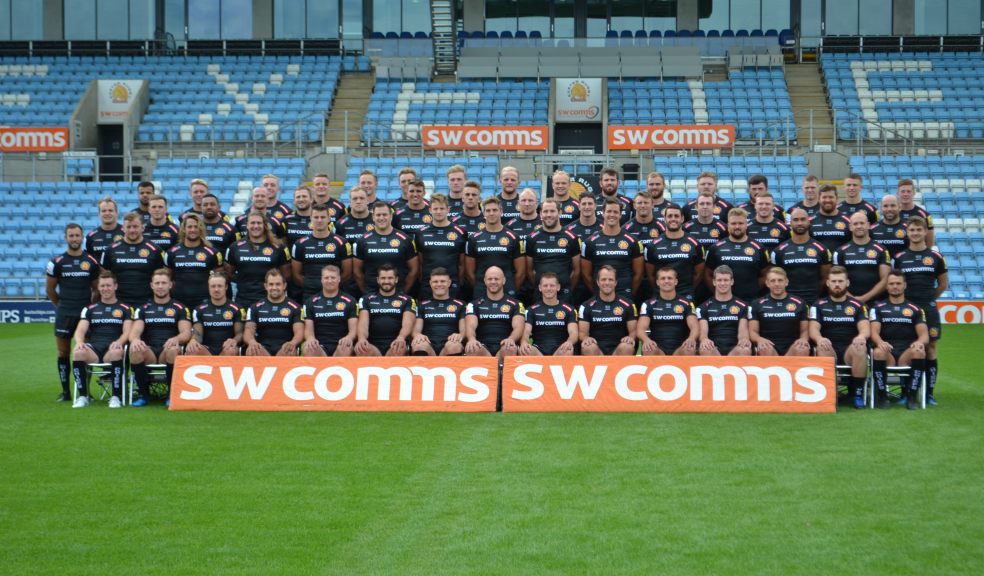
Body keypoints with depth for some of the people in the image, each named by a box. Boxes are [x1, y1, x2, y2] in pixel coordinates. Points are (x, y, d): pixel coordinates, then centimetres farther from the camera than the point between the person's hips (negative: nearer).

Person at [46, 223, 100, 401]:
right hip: (64, 314, 0)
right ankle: (65, 391, 10)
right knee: (63, 353, 3)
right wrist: (62, 306, 11)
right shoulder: (57, 262, 1)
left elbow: (97, 289, 12)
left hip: (86, 313, 0)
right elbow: (49, 289, 9)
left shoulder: (92, 262, 4)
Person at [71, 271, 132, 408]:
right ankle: (82, 396, -24)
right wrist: (80, 342, -15)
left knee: (117, 352, -39)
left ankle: (116, 396, -30)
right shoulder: (90, 309, 22)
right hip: (93, 349, 2)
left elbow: (127, 332, 3)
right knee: (78, 352, -34)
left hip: (112, 349, -2)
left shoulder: (125, 309, 16)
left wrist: (119, 342, -20)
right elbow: (80, 330, 10)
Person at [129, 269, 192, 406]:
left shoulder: (179, 308, 12)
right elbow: (135, 331, 4)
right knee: (135, 350, -33)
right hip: (149, 352, 2)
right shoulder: (143, 309, 17)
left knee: (173, 350, -38)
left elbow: (186, 333, -1)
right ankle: (144, 394, -17)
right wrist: (135, 339, -23)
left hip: (168, 350, -1)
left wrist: (176, 339, -26)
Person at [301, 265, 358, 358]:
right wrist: (310, 339, -19)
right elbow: (308, 329, 8)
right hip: (319, 347, 1)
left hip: (340, 345, -1)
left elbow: (353, 329, 3)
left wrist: (348, 338, -23)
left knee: (345, 348, -37)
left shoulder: (349, 301, 10)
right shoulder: (310, 302, 15)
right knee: (309, 348, -35)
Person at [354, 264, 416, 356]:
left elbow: (407, 323, -3)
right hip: (373, 346, 1)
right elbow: (363, 323, 2)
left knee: (399, 348, -38)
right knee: (360, 349, -35)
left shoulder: (406, 300, 14)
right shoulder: (366, 299, 18)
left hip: (394, 346, -1)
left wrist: (401, 338, -28)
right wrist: (362, 338, -23)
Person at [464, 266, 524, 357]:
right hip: (483, 347, 0)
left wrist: (511, 339, -25)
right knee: (472, 349, -36)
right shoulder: (474, 304, 17)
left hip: (504, 347, 0)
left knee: (511, 349, -37)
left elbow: (519, 327, 1)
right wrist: (471, 339, -26)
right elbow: (470, 326, 1)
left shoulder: (515, 304, 16)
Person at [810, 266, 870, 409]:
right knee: (822, 348, -36)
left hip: (850, 350, 1)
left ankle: (858, 394, -23)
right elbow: (813, 329, -3)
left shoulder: (857, 305, 12)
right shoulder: (819, 305, 11)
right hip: (829, 350, 0)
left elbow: (865, 328, -2)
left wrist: (861, 336, -29)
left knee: (860, 347, -34)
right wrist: (819, 338, -29)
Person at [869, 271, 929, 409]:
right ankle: (882, 396, -22)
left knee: (919, 351, -34)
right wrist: (880, 342, -27)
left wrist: (920, 342, -22)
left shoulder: (915, 309, 16)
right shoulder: (878, 308, 14)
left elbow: (924, 334, 5)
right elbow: (874, 331, -1)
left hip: (907, 353, 1)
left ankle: (911, 396, -24)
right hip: (887, 353, -1)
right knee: (878, 352, -36)